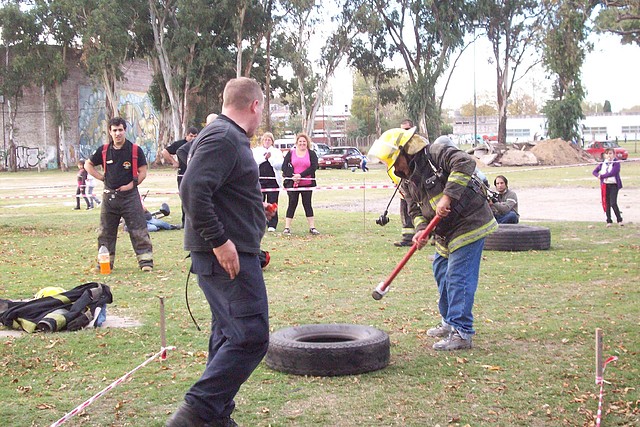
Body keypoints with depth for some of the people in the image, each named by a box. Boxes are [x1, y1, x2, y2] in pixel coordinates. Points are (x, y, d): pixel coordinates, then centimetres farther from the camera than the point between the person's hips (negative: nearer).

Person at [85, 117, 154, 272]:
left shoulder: (135, 150, -2)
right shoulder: (104, 150, 5)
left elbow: (143, 172, -1)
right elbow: (88, 165, 16)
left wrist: (131, 185, -11)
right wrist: (102, 178, 5)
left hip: (130, 195, -3)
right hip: (109, 195, 3)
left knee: (138, 230, -5)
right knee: (105, 231, 9)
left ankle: (146, 260, -1)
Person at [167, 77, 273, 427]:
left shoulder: (228, 136, 19)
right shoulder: (224, 138, -14)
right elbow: (193, 190, -25)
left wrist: (256, 210, 25)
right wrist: (220, 241, -24)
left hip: (226, 254, 11)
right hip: (228, 255, -11)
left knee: (228, 334, 16)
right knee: (250, 337, -12)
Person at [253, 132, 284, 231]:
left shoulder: (277, 152, 12)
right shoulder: (256, 151, 14)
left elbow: (279, 165, -1)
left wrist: (270, 158, -10)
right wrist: (264, 158, -10)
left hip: (273, 181, 0)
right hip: (259, 181, 1)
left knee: (272, 204, -2)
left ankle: (272, 225, 3)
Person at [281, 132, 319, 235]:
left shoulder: (312, 154, 6)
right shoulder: (291, 153, 6)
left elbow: (313, 167, -7)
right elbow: (284, 166, 0)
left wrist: (300, 175, -16)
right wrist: (292, 176, -15)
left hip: (307, 184, 1)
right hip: (292, 184, 0)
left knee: (307, 204, 5)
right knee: (292, 204, 0)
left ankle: (312, 227, 10)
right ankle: (287, 227, 5)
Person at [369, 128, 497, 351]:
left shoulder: (436, 153, -16)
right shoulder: (407, 180, 10)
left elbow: (465, 163, -31)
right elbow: (415, 209, 9)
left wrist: (447, 196, -34)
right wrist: (421, 230, -12)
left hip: (470, 222, -10)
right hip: (446, 231, 10)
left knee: (458, 276, -11)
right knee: (441, 272, 17)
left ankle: (462, 333, -6)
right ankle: (450, 323, 33)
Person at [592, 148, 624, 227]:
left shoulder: (616, 163, -7)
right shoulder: (602, 163, 8)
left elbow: (613, 173, -20)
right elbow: (594, 171, 11)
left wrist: (602, 176, -18)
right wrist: (598, 175, -11)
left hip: (614, 185, -5)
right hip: (605, 185, 5)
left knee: (613, 203, -11)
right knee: (607, 203, 7)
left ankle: (619, 220, 3)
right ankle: (609, 221, 15)